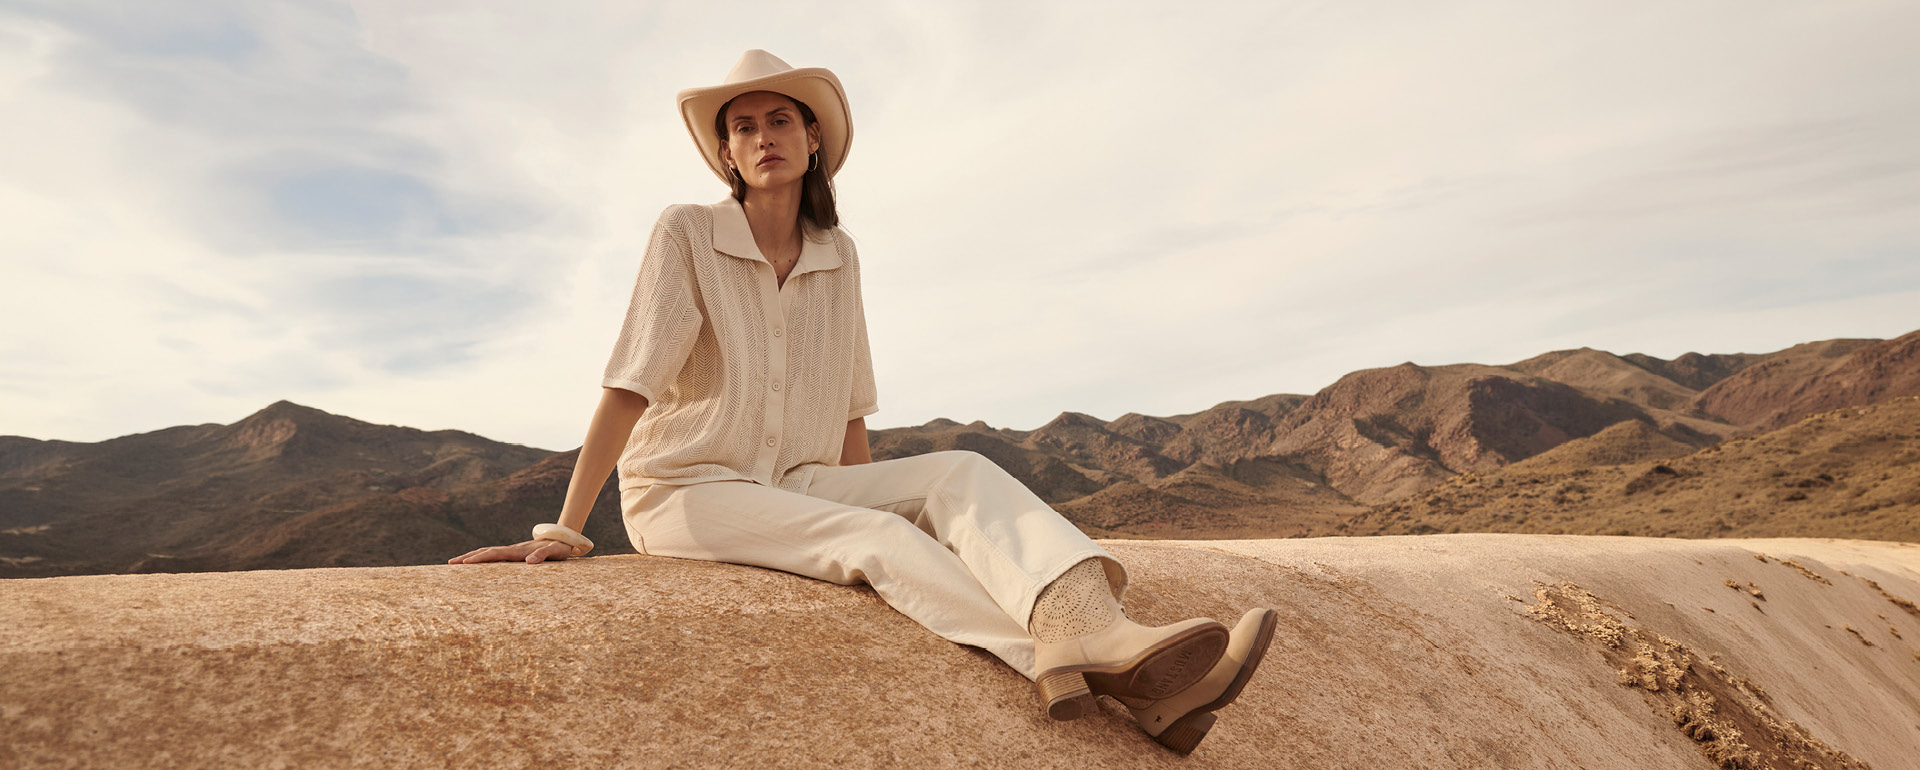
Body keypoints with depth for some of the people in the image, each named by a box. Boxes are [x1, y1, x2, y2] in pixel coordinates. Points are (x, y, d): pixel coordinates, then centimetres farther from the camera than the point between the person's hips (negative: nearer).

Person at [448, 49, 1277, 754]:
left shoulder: (837, 255, 6)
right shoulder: (687, 234, -7)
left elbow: (847, 409, 9)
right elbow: (628, 385, -12)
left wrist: (874, 502, 6)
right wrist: (565, 530, -17)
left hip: (800, 486, 5)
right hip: (686, 491, -5)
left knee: (962, 474, -21)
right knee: (881, 539, -30)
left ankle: (1089, 629, -46)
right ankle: (1107, 671, -46)